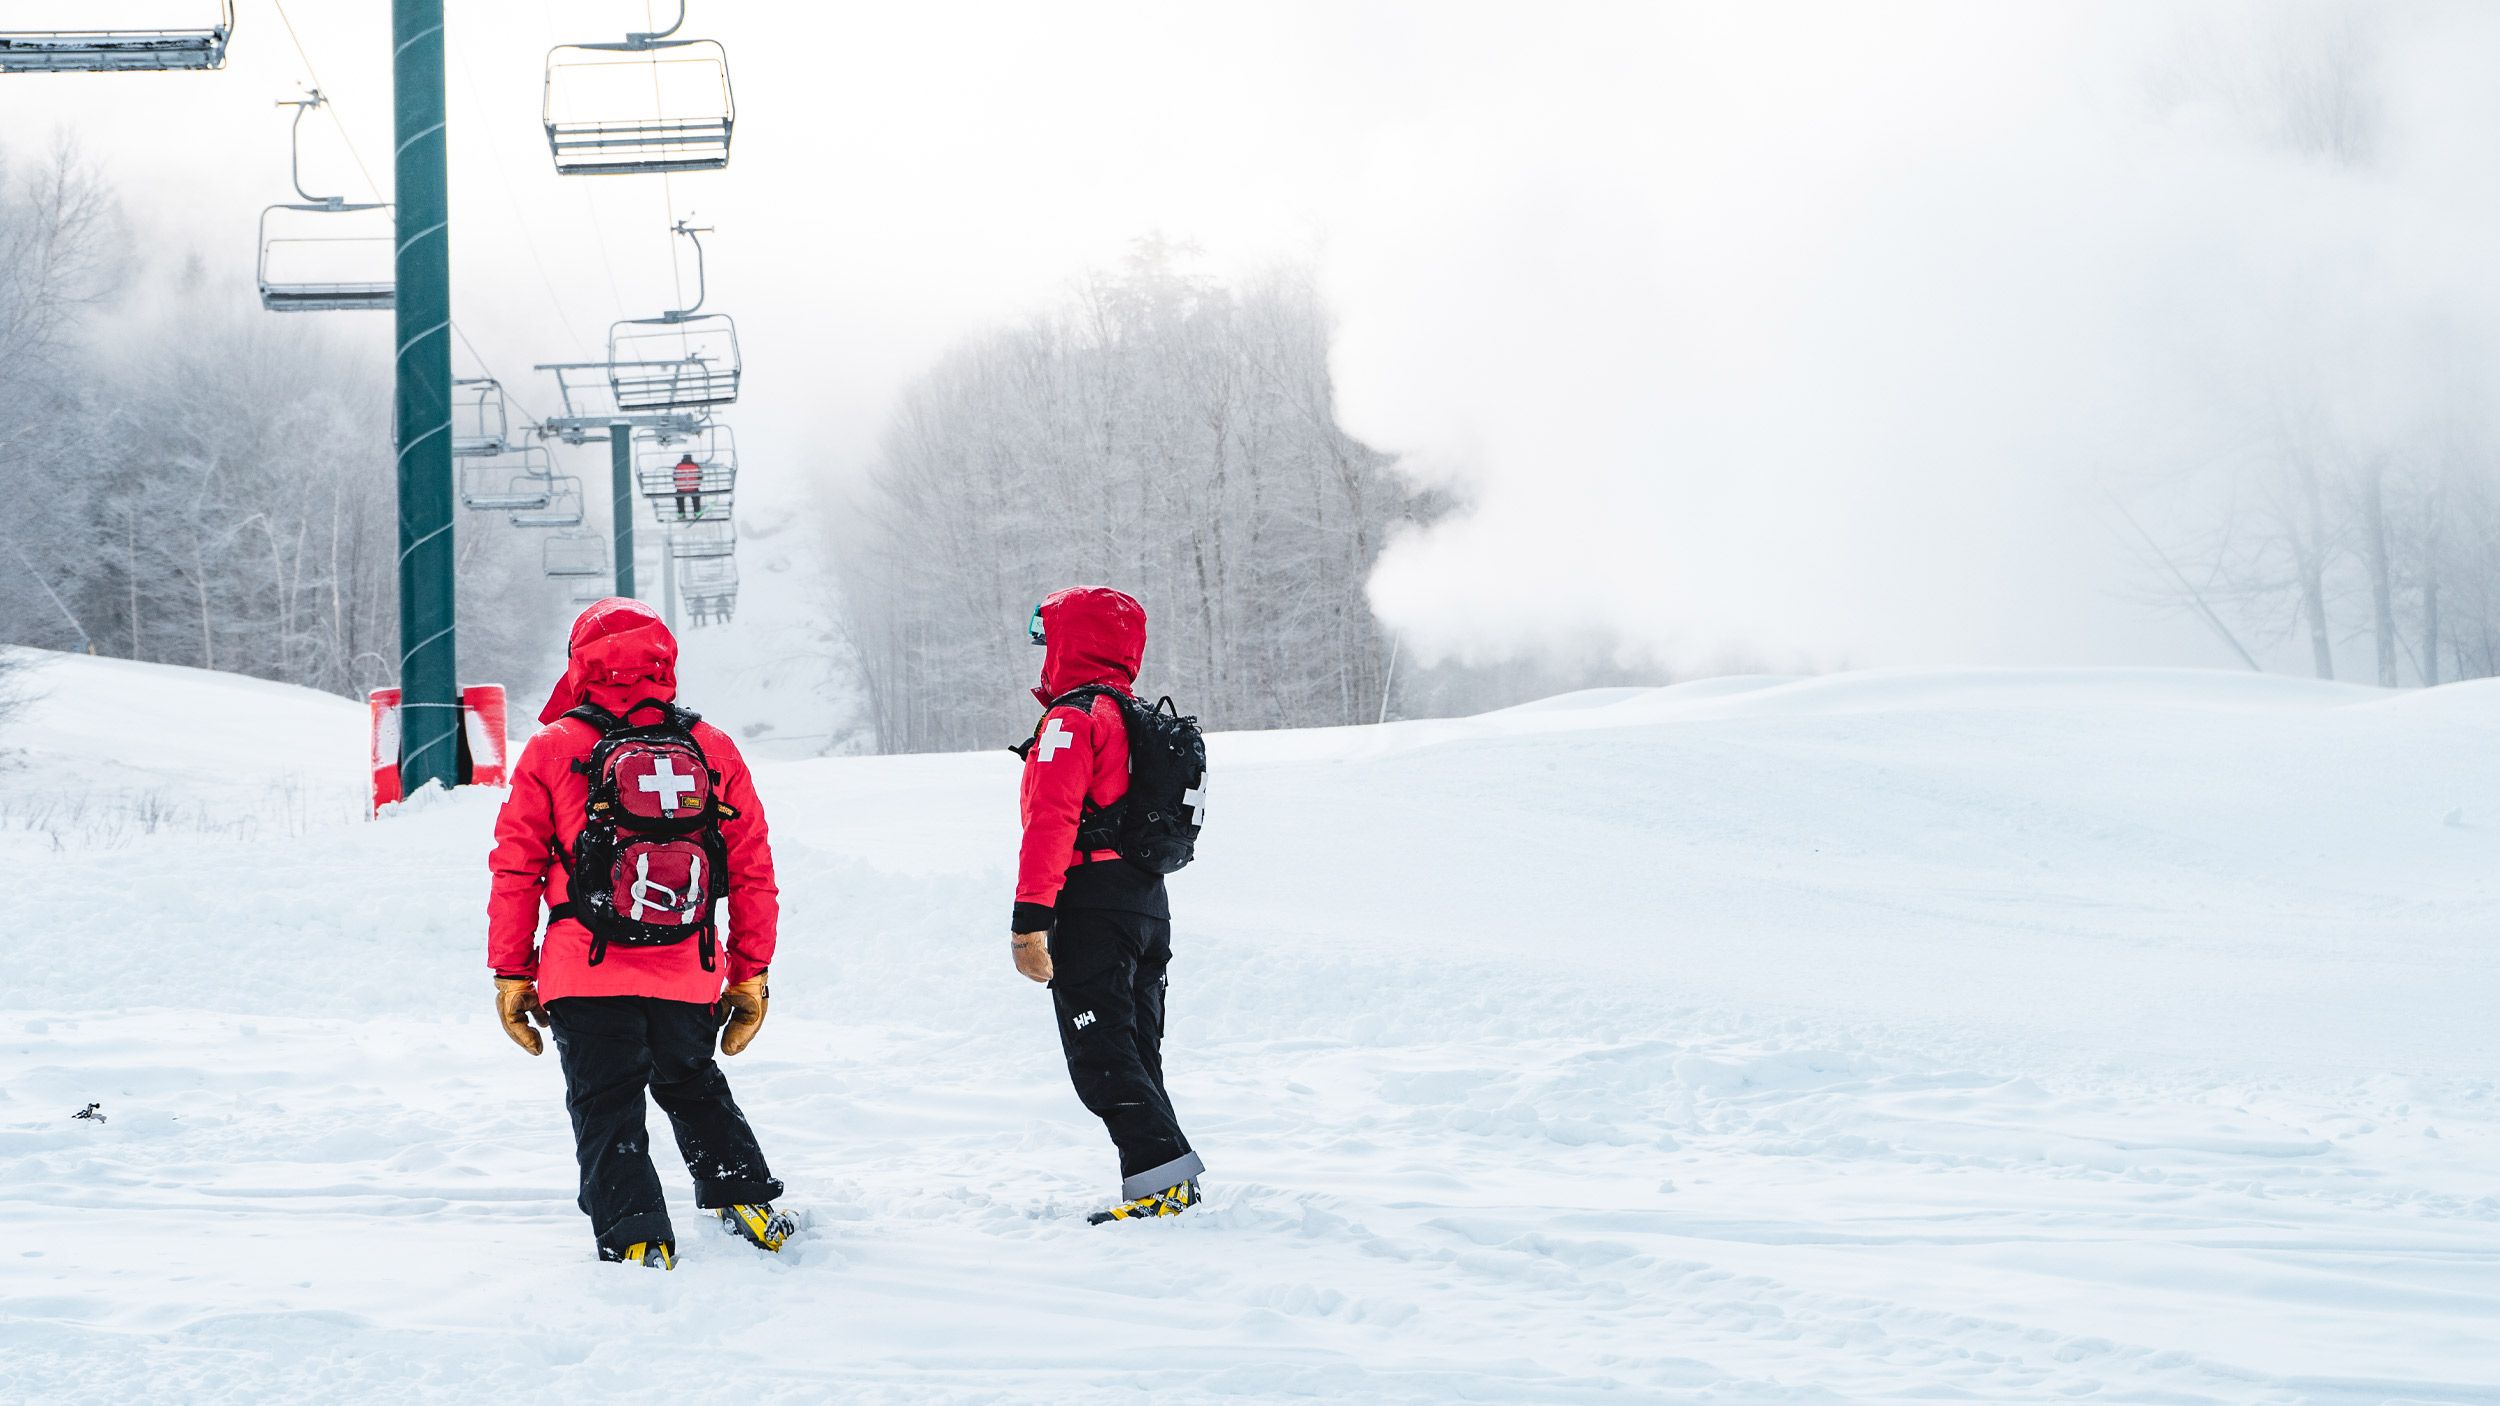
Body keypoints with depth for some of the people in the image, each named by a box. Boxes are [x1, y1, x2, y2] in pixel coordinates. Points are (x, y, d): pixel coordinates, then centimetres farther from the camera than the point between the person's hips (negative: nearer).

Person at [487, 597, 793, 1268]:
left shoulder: (554, 751, -3)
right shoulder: (715, 751, 4)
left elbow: (516, 871, -1)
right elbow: (754, 874, 7)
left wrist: (511, 972, 8)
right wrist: (750, 973, 15)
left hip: (587, 977, -3)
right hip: (689, 978, 3)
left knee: (606, 1111, 5)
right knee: (695, 1087, 26)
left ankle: (637, 1240, -3)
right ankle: (744, 1197, 19)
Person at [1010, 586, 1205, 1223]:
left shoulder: (1070, 722, -12)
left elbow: (1051, 824, -20)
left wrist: (1030, 919, -23)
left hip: (1091, 906, -9)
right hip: (1150, 905, 9)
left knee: (1101, 1060, -8)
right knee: (1134, 1055, 14)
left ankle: (1161, 1176, -17)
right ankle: (1168, 1177, 12)